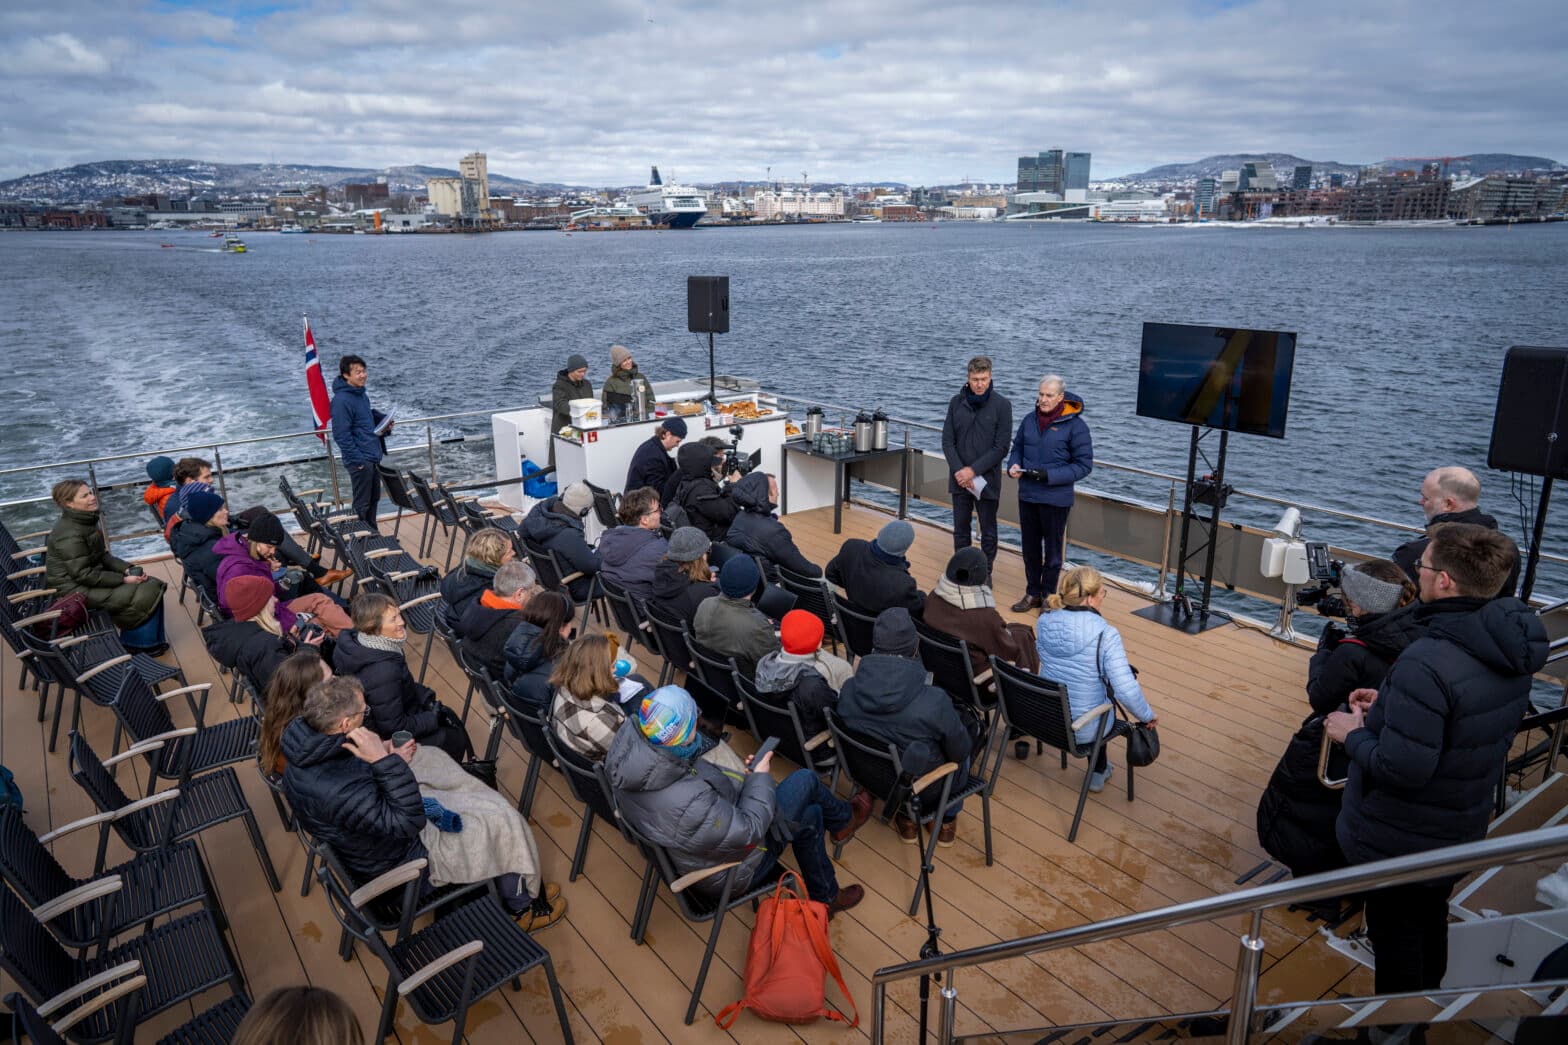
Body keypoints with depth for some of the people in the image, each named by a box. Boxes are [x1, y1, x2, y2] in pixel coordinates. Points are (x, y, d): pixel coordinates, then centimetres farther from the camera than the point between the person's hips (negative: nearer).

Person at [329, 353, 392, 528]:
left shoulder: (362, 394, 10)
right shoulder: (341, 400, -18)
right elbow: (341, 435, -20)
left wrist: (383, 419, 5)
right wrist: (358, 460, -20)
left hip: (374, 457, 9)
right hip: (360, 460, -9)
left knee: (374, 499, 18)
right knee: (362, 504, 1)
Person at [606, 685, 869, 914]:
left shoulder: (627, 740, -22)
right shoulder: (688, 804, -44)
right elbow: (748, 831, -27)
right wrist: (760, 775, -12)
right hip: (729, 874, -7)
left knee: (811, 815, 22)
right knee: (805, 781, 4)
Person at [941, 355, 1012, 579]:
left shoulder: (1001, 405, -8)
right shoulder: (956, 402, 1)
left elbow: (1001, 447, -10)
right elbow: (947, 441, 1)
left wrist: (973, 470, -16)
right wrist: (959, 471, -12)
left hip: (988, 480, -3)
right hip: (959, 479, 3)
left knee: (988, 532, 9)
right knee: (960, 530, 12)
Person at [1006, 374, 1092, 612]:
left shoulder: (1075, 425, -11)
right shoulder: (1029, 420, 4)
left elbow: (1084, 465, -11)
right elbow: (1018, 447, 18)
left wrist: (1050, 475, -20)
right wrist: (1014, 465, -5)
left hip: (1055, 499, -5)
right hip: (1027, 495, 5)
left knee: (1052, 551, 8)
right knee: (1030, 548, 15)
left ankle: (1048, 597, 23)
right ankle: (1033, 593, 29)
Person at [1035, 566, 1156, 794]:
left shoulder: (1043, 622, -8)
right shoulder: (1105, 634, -24)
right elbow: (1127, 691, -26)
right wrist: (1148, 716, -5)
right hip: (1085, 730, -4)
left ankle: (1099, 767, 48)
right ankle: (1098, 771, 46)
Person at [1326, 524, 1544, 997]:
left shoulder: (1427, 664, -35)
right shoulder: (1509, 648, -6)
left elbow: (1401, 769, -32)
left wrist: (1354, 734, -15)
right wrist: (1392, 705, 5)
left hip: (1399, 839, -8)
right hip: (1462, 827, 8)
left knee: (1394, 933, 12)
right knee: (1430, 921, 28)